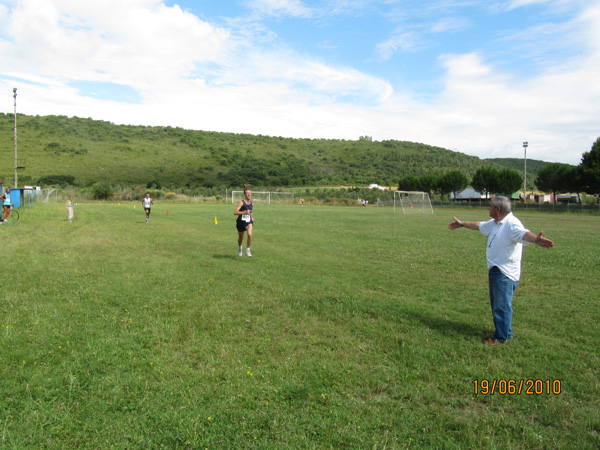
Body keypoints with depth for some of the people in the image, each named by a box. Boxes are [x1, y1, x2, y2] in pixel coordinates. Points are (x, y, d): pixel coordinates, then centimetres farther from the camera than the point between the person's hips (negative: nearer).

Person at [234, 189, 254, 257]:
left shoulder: (251, 204, 6)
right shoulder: (241, 202, -12)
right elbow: (235, 212, -22)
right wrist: (245, 212, -30)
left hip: (248, 222, 3)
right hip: (241, 222, -2)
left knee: (250, 234, -25)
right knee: (240, 238, 14)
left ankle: (248, 251, -11)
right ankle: (239, 247, 49)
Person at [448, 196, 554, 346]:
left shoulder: (512, 223, -19)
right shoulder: (494, 223, 12)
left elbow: (523, 233, -39)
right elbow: (479, 225, 30)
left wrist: (536, 239, -60)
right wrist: (462, 224, 43)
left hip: (505, 273, -10)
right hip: (495, 270, 10)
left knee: (502, 305, 0)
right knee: (497, 304, 20)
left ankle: (501, 337, 12)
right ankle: (505, 331, 36)